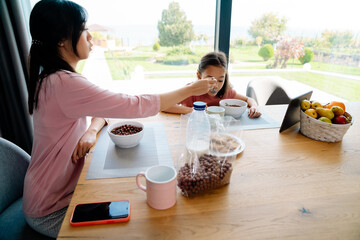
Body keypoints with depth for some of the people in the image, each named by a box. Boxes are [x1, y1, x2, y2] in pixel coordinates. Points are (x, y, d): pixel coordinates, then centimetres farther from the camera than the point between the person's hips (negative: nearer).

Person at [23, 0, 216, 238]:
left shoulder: (52, 77, 2)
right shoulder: (65, 84, -32)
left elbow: (102, 110, 6)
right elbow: (136, 105, -33)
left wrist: (91, 131, -17)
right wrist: (190, 90, -21)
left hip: (61, 189, 8)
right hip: (51, 211, -8)